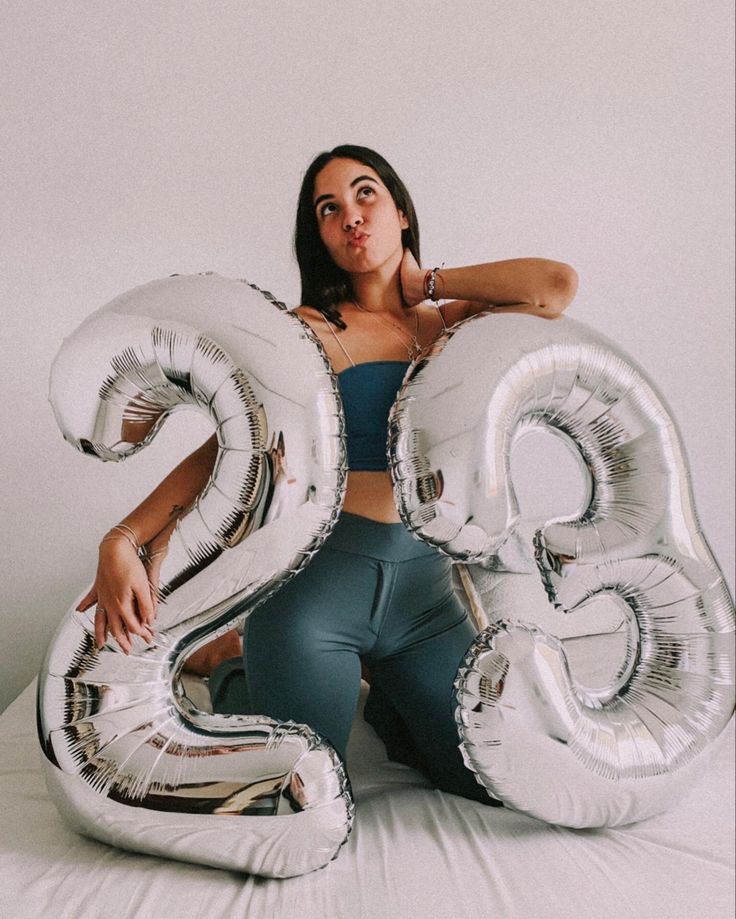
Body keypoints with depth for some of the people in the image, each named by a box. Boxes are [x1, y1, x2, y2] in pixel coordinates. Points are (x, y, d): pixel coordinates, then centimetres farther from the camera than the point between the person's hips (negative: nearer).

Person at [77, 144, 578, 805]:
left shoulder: (449, 324, 8)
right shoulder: (310, 329, -1)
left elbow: (558, 285, -8)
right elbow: (228, 447, -5)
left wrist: (425, 283, 0)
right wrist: (124, 541, -16)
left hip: (425, 584, 4)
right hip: (318, 576, -3)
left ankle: (386, 702, 28)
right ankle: (232, 667, 30)